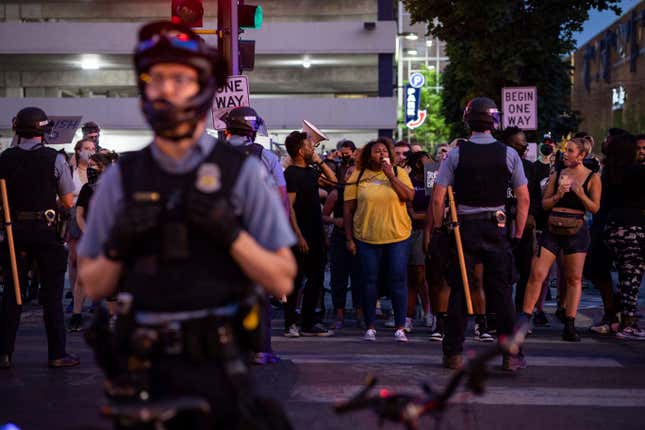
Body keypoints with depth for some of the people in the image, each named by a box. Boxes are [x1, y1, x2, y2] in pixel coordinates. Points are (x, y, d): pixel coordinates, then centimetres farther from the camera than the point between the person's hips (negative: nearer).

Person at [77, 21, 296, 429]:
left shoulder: (243, 173, -1)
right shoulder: (120, 178, 4)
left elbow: (281, 281, -4)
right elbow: (93, 286, 8)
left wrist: (230, 232, -17)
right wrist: (117, 246, -10)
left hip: (219, 368, -2)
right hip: (144, 370, 2)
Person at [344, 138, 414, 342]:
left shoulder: (399, 172, 6)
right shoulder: (358, 176, 4)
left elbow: (409, 197, -7)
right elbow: (348, 208, 3)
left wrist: (391, 176, -14)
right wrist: (349, 238, -1)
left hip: (397, 236, 0)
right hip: (366, 239, 0)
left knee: (398, 281, 0)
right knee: (369, 281, 4)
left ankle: (400, 328, 8)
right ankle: (370, 327, 13)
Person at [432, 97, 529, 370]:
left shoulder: (456, 155, -3)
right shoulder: (508, 154, -1)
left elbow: (438, 198, -5)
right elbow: (523, 199, 0)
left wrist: (437, 230, 5)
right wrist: (518, 235, 6)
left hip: (463, 227, 0)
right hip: (496, 228, 0)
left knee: (459, 290, 6)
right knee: (501, 291, 6)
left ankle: (453, 354, 10)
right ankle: (511, 355, 8)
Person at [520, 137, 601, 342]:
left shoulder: (592, 178, 1)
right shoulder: (556, 175, 9)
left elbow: (595, 208, -2)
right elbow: (544, 204, 10)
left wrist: (580, 194, -17)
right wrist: (558, 196, -9)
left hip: (576, 231, -2)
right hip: (552, 229, 2)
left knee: (574, 279, 2)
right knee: (537, 274, -5)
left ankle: (569, 326, 9)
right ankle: (524, 319, 0)